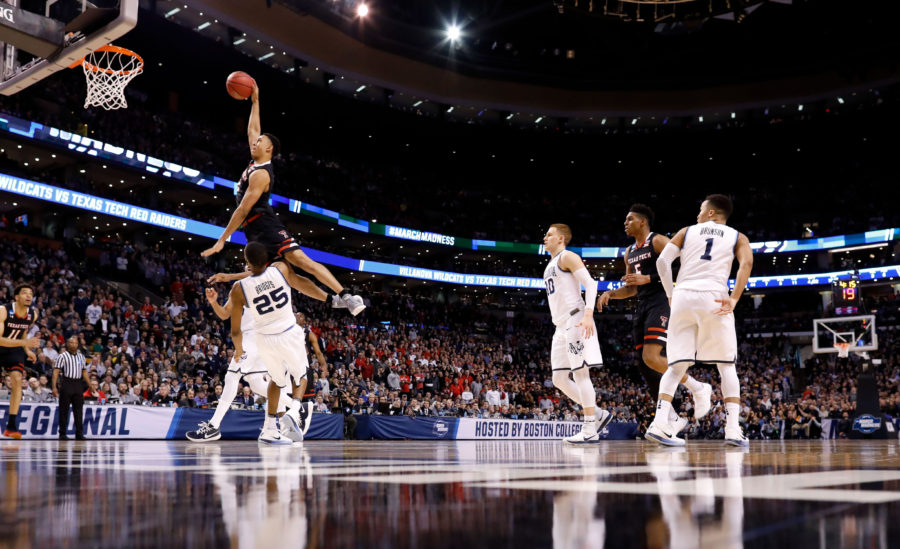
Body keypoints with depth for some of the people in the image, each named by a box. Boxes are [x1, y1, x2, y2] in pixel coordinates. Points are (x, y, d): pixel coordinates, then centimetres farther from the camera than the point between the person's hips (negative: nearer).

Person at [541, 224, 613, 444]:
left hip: (576, 320, -10)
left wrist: (588, 314, -24)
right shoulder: (551, 265, 25)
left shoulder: (567, 257, -2)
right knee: (559, 378, 6)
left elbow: (590, 283, -13)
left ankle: (590, 430, -9)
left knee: (580, 372, -11)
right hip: (561, 326, 10)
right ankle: (598, 414, 12)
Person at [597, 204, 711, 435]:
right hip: (641, 307, 9)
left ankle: (698, 388, -2)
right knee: (644, 364, 4)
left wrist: (648, 278, -21)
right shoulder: (630, 252, 20)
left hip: (660, 304, -9)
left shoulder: (658, 241, -5)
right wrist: (610, 293, 8)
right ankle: (673, 418, 11)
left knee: (652, 358, -22)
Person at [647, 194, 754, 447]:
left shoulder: (687, 231, 18)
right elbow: (746, 263, -5)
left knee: (678, 365, 6)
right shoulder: (737, 237, 16)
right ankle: (733, 429, -1)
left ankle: (659, 423, -9)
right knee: (726, 365, 9)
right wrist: (734, 299, -8)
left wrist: (670, 294, 13)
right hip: (714, 298, -1)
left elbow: (662, 261, 5)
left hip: (683, 296, 1)